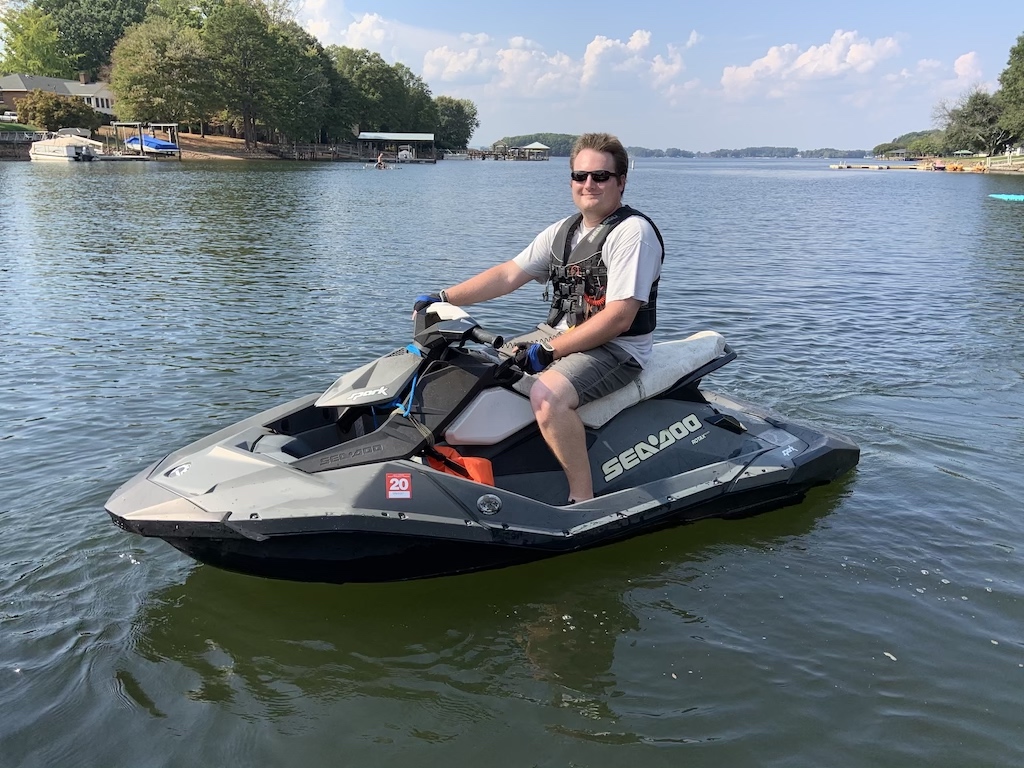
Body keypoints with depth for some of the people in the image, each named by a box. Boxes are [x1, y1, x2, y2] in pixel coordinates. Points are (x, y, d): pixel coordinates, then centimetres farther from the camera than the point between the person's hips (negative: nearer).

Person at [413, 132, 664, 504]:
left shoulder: (633, 232, -12)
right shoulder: (562, 232, 13)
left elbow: (619, 318, -20)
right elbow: (508, 274, 8)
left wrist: (549, 350, -21)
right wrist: (442, 298, -3)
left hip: (617, 349, -9)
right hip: (563, 340, 9)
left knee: (547, 394, -35)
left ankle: (583, 500, -24)